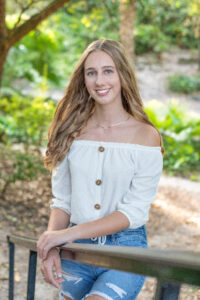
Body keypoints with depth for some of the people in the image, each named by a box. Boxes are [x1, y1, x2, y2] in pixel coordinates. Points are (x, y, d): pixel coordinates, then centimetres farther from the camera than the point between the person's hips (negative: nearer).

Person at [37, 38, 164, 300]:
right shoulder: (73, 132, 4)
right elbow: (62, 200, 7)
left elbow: (134, 211, -11)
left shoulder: (146, 135, -7)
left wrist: (69, 233, -17)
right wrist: (50, 248, -11)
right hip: (76, 250, 4)